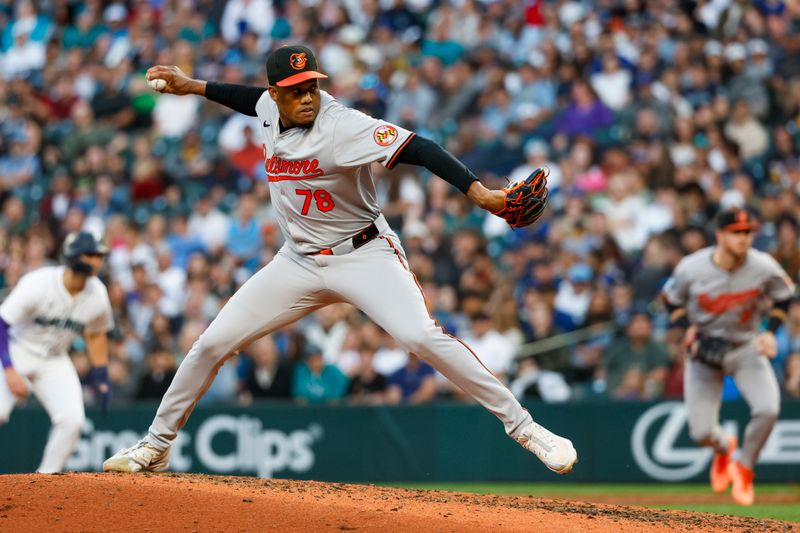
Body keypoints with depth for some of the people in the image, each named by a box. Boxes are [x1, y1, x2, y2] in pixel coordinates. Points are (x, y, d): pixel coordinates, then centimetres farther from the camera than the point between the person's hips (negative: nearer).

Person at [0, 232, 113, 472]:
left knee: (72, 420, -14)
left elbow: (96, 335, 10)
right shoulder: (38, 284, -25)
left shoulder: (97, 295, -9)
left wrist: (102, 379, 7)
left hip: (55, 361, 4)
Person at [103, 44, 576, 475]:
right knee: (212, 345, 2)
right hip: (299, 262, 6)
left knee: (421, 336, -28)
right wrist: (194, 87, 20)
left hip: (364, 255, -6)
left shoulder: (342, 126, -24)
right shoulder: (272, 108, -3)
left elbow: (417, 149, -34)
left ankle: (523, 427, -22)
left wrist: (479, 192, -46)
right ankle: (156, 447, 20)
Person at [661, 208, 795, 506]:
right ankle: (723, 448, 35)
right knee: (701, 432, -7)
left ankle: (743, 468, 6)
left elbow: (784, 296, 3)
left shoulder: (764, 267, -17)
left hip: (746, 347, 1)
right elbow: (671, 300, 0)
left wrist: (770, 332, -10)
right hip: (704, 348, -1)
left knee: (768, 409, -24)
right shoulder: (691, 268, -19)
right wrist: (689, 329, -16)